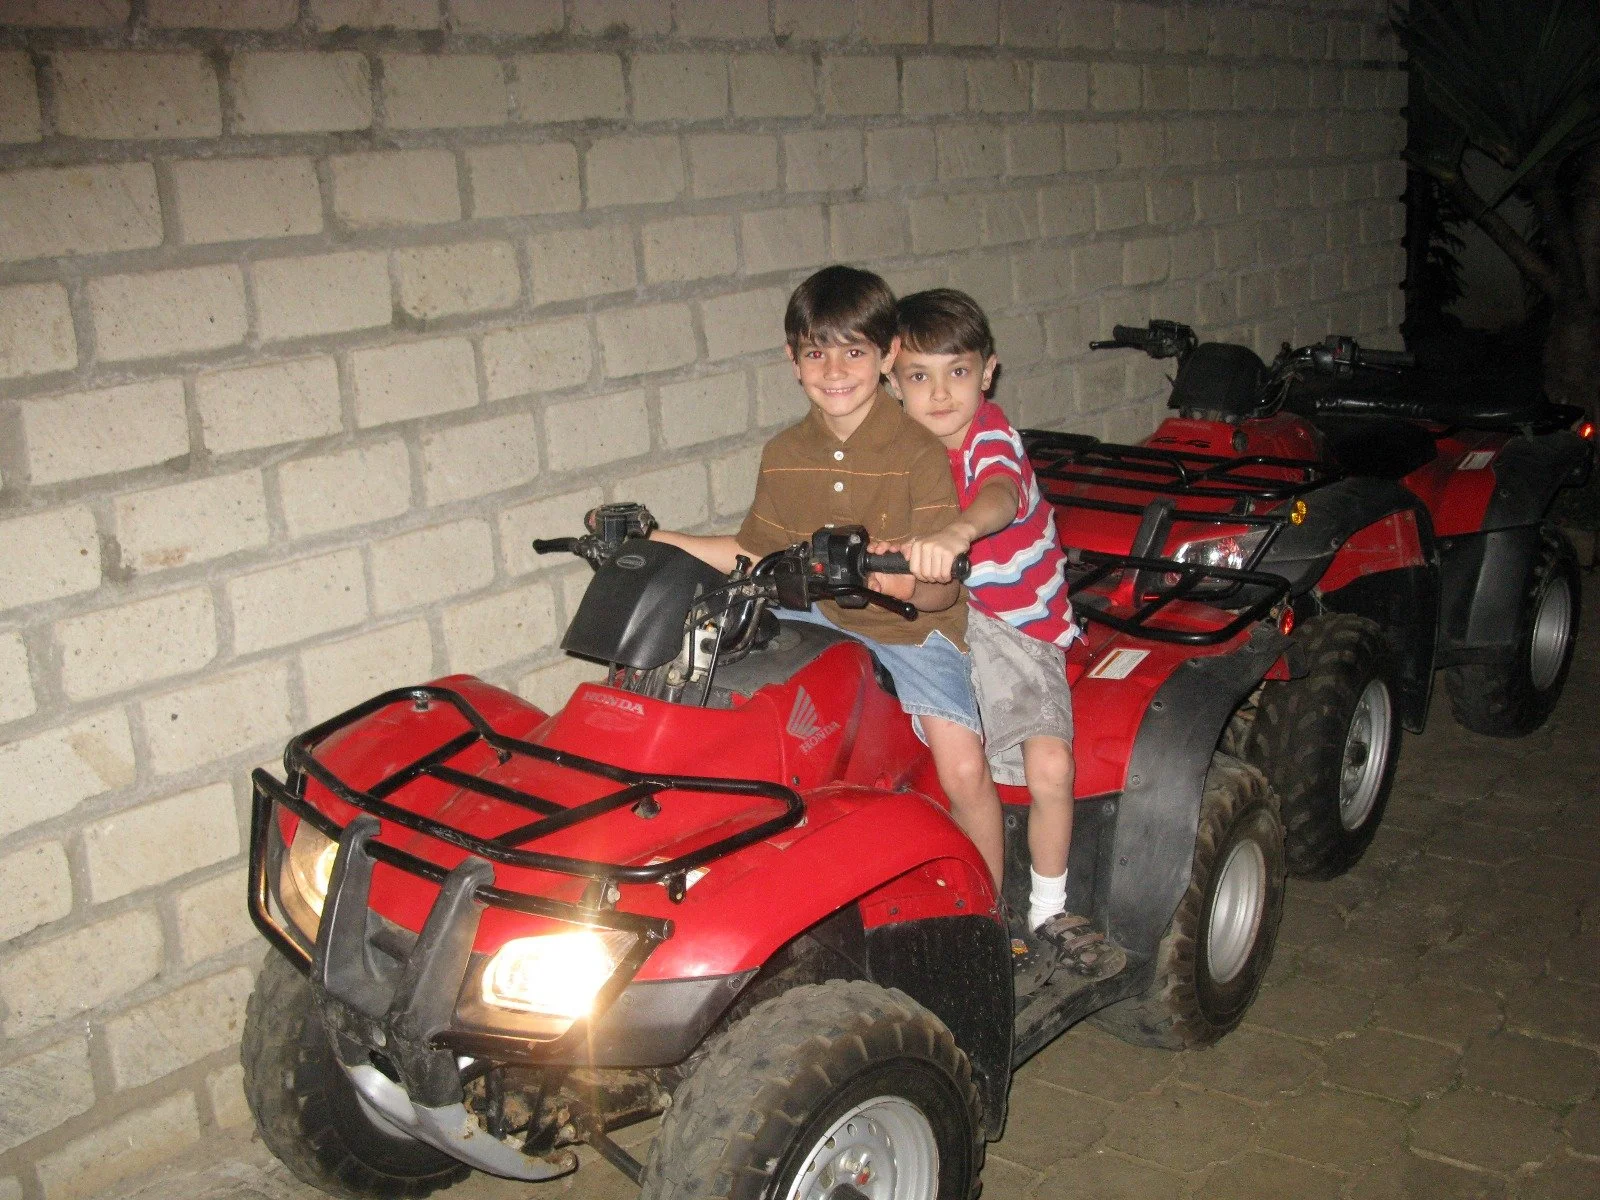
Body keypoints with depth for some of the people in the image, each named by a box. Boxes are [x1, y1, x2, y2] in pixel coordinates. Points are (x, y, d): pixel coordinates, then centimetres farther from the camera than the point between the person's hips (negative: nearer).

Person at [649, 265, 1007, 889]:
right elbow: (754, 552, 15)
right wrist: (653, 541, 8)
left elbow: (942, 589, -17)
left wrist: (908, 584, -41)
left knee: (963, 771, -24)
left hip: (913, 627, -5)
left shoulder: (920, 453, -15)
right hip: (820, 616, 6)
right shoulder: (784, 456, 2)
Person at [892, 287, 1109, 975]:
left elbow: (998, 496, -44)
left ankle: (1048, 914, 3)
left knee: (1050, 768, -21)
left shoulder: (991, 438, -19)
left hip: (1019, 627, -3)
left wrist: (954, 534, -64)